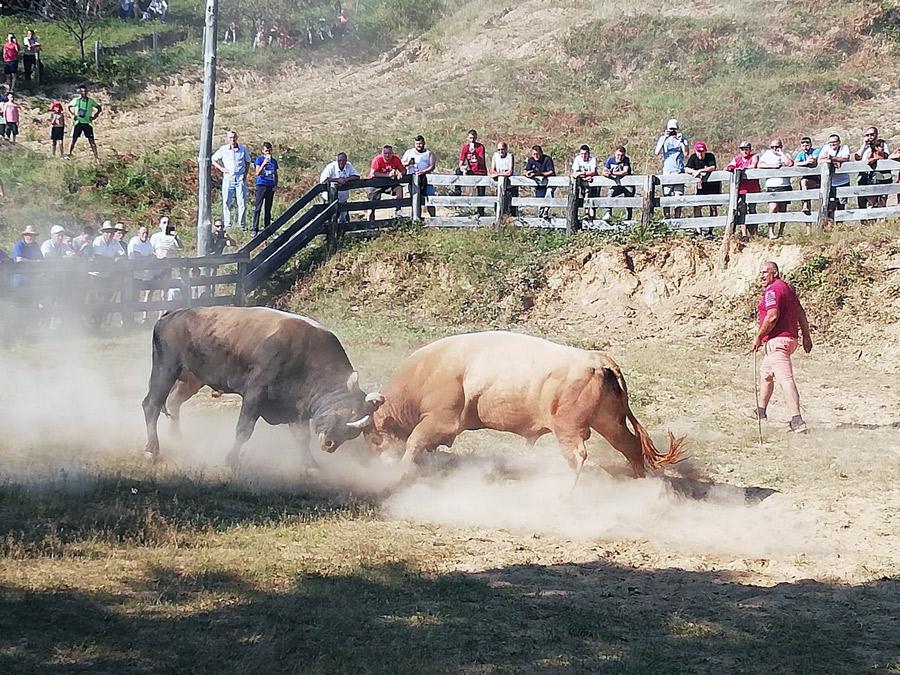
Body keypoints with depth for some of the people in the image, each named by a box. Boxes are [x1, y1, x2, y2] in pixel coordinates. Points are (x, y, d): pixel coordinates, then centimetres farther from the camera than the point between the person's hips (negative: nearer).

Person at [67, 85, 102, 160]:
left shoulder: (90, 101, -1)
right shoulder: (76, 100, -1)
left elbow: (99, 108, 10)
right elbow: (69, 106, 16)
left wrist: (95, 116, 0)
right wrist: (73, 114, 5)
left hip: (87, 123, -1)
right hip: (78, 122, 1)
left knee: (91, 140, -5)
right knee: (73, 140, 3)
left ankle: (96, 156, -5)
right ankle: (69, 154, 16)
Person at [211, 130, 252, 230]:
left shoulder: (243, 148, 4)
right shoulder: (223, 149, 2)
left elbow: (247, 162, 17)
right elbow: (213, 160, 13)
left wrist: (245, 173, 4)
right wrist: (221, 168, 0)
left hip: (241, 179, 0)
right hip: (228, 179, 0)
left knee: (242, 203, -1)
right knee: (226, 203, -3)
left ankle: (242, 225, 5)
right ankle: (227, 225, 1)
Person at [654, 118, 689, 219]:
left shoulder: (682, 138, 8)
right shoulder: (663, 138, 8)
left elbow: (686, 152, -4)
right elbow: (657, 152, -6)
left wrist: (681, 141, -16)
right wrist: (664, 139, -14)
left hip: (679, 170, 0)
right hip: (667, 170, 0)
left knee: (679, 195, -4)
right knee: (666, 196, -3)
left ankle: (677, 217, -1)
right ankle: (666, 218, -1)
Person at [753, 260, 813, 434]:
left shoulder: (772, 290, -13)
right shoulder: (787, 287, 18)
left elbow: (772, 317, -23)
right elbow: (801, 313, 20)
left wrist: (758, 337, -13)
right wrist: (806, 336, 22)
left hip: (776, 340, -11)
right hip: (790, 338, 11)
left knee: (785, 379, -19)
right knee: (765, 374, 27)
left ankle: (797, 421, -29)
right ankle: (760, 414, 40)